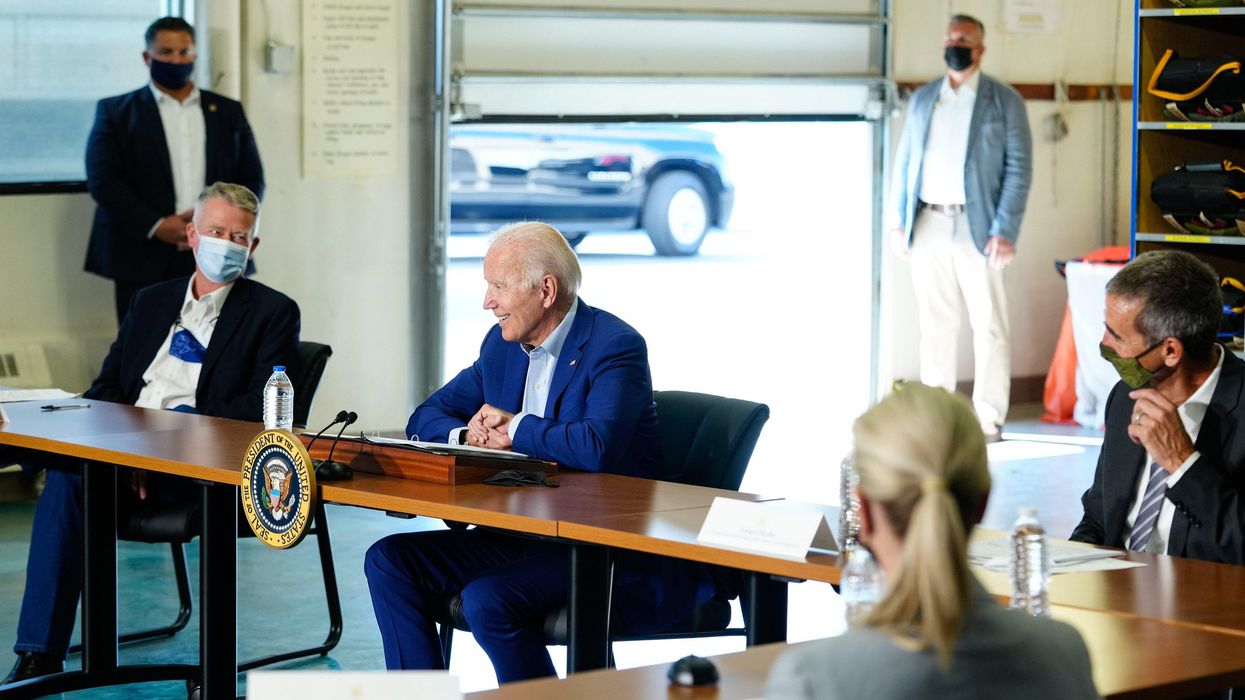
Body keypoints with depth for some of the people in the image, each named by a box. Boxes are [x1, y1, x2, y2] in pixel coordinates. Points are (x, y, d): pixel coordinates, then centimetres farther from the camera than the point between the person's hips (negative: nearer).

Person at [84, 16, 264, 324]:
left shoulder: (229, 112, 15)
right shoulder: (116, 112, 7)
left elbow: (251, 180, 12)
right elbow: (104, 181, -3)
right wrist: (156, 226, -14)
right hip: (144, 262, -2)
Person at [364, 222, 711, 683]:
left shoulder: (615, 346, -14)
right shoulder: (502, 344, 10)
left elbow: (597, 446, -30)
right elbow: (427, 417, 17)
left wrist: (513, 429, -15)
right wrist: (467, 435, -7)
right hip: (520, 536, 8)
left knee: (486, 600, -30)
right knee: (389, 561, -5)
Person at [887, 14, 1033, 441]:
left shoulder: (1005, 101, 2)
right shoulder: (922, 99, 13)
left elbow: (1019, 169, -3)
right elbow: (904, 162, 14)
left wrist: (1004, 231, -12)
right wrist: (897, 223, 4)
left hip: (976, 228, -3)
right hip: (927, 227, 4)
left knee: (989, 326, -2)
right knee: (934, 324, 8)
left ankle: (988, 419, 2)